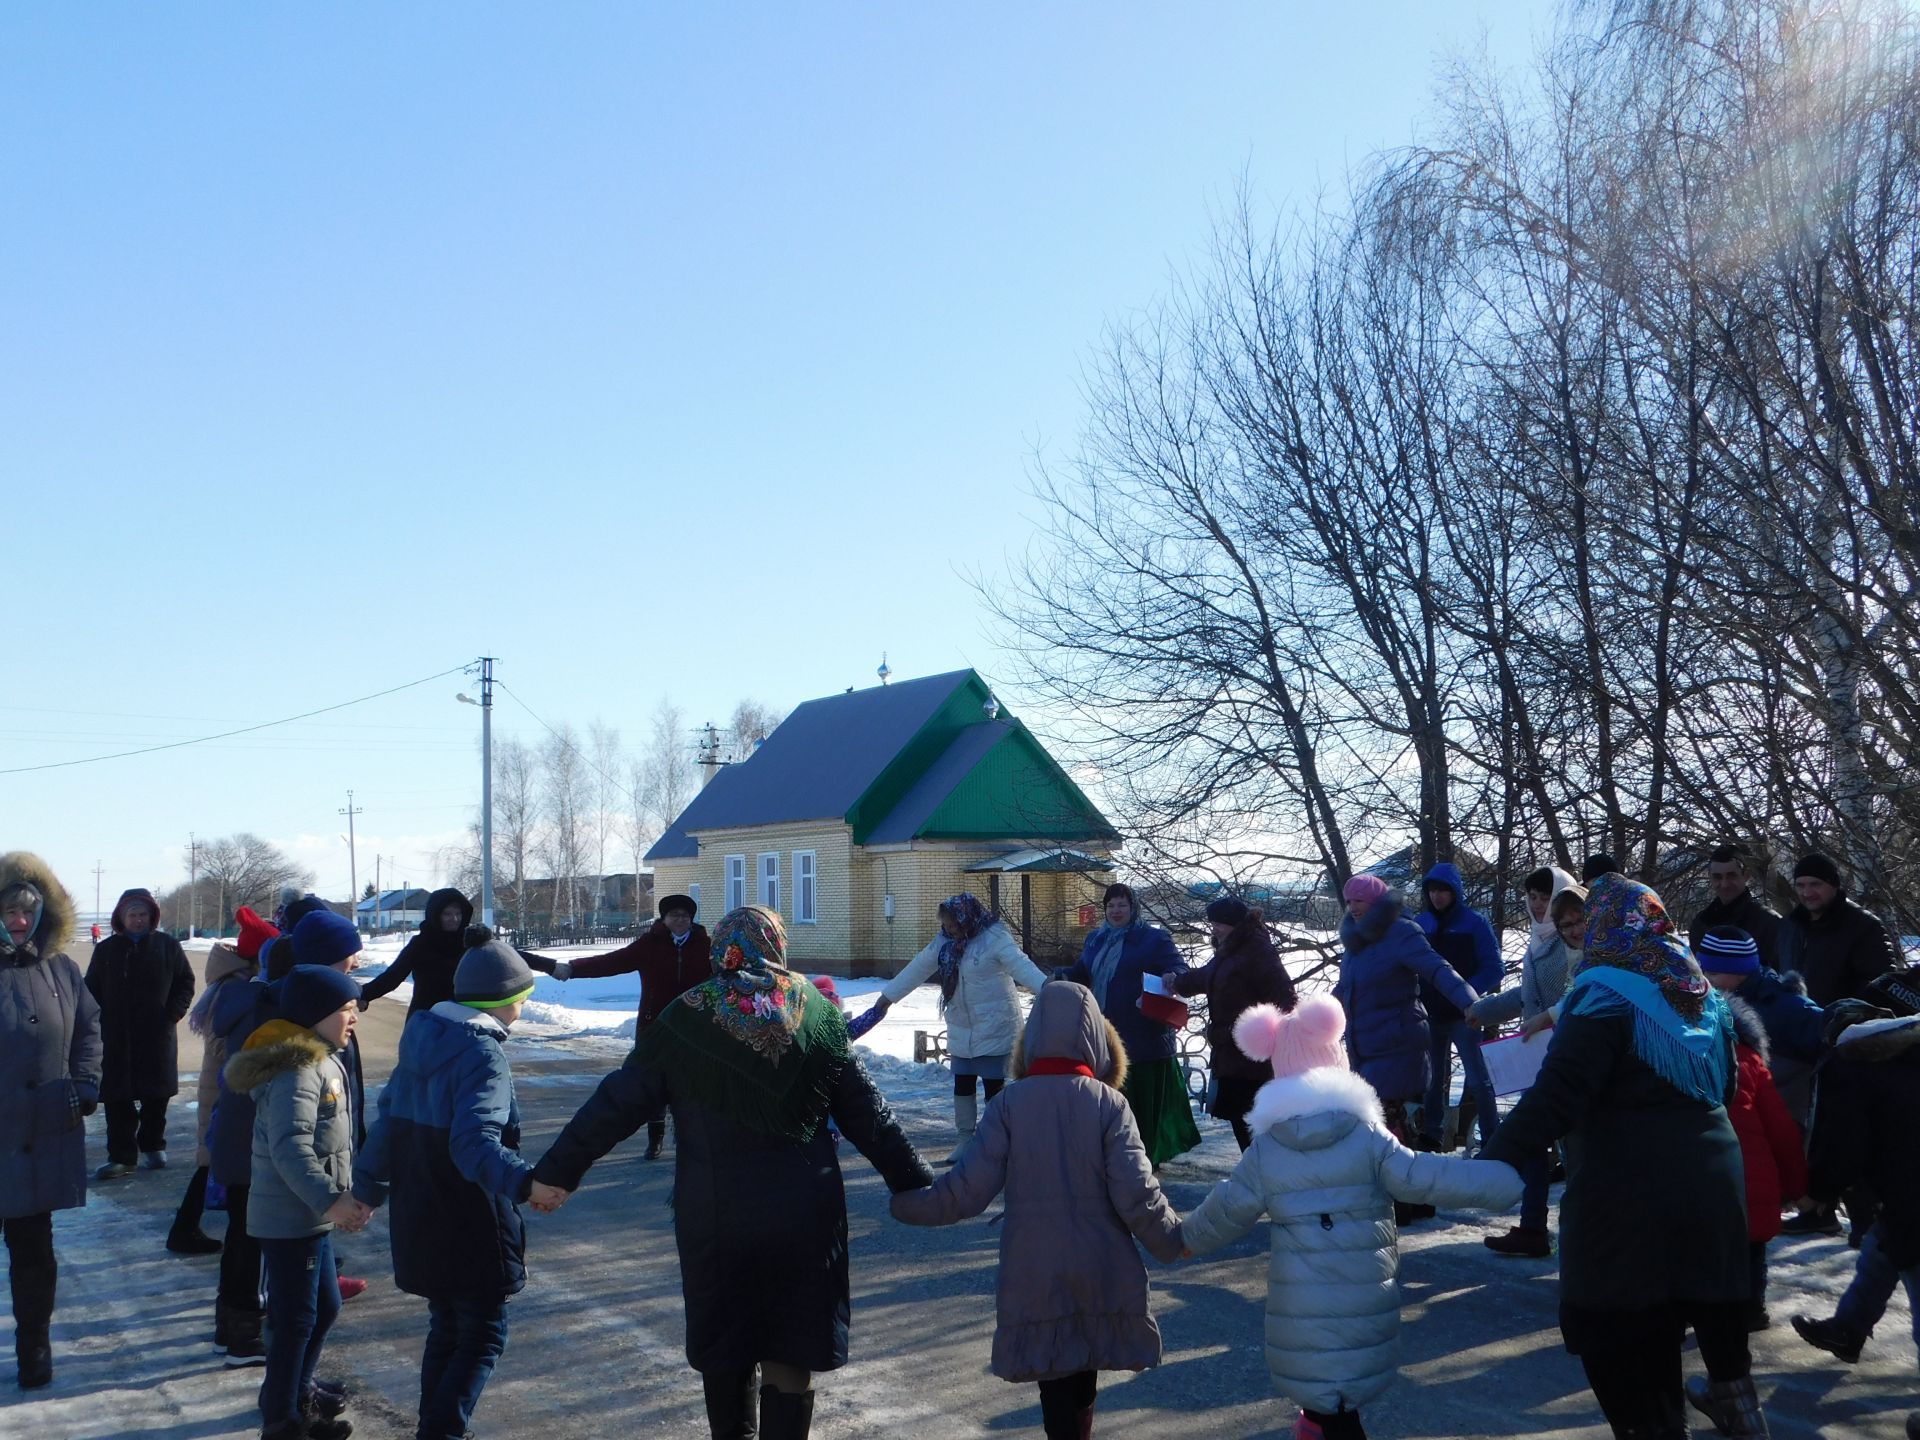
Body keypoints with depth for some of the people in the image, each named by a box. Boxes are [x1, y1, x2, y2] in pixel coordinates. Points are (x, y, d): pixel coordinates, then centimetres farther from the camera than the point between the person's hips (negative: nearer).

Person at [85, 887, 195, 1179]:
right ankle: (121, 1155, 2)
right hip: (116, 1038, 0)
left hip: (158, 1037, 0)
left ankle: (153, 1146, 25)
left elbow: (186, 983, 7)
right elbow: (92, 990, 8)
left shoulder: (168, 946, 3)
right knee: (118, 1099, -3)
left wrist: (172, 1013, -6)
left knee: (156, 1095, 9)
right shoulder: (106, 949, 5)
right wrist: (101, 1020, -5)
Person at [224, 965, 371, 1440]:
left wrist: (346, 1194, 14)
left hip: (310, 1217, 10)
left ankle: (296, 1401, 33)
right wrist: (327, 1200, -33)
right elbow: (290, 1147, -30)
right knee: (296, 1319, 0)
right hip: (290, 1219, -10)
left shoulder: (324, 1062, 12)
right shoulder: (298, 1071, -21)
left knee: (325, 1307, 19)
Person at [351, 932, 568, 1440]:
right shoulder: (482, 1053, -19)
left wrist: (367, 1189, 24)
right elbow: (475, 1142, -32)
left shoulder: (422, 1042, 7)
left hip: (419, 1222, 9)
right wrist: (525, 1181, -45)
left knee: (447, 1329, 21)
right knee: (483, 1336, 2)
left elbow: (388, 1123, 14)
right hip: (471, 1226, -8)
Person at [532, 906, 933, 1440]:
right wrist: (914, 1182, 11)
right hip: (803, 1216, 0)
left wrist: (557, 1170, 6)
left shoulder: (684, 1020, -4)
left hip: (715, 1217, 0)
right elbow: (867, 1116, 2)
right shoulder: (817, 1016, -2)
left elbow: (617, 1105, -3)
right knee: (789, 1354, 9)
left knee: (723, 1345, 20)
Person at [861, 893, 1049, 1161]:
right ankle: (966, 1139, 28)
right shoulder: (944, 942, 5)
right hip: (961, 1031, 7)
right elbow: (917, 969, 13)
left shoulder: (995, 939, -17)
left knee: (994, 1086, 0)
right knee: (962, 1085, 14)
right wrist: (888, 997, 20)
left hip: (994, 1029, -7)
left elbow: (1022, 967, -28)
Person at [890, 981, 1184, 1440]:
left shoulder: (1008, 1104, -9)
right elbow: (1137, 1196, -11)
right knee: (1081, 1380, 16)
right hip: (1101, 1273, 1)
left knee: (1057, 1383, 10)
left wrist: (906, 1204, 5)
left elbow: (967, 1191, -11)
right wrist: (1176, 1240, 6)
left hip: (1035, 1277, -1)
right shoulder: (1109, 1104, -8)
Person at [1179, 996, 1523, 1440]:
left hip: (1301, 1301, 0)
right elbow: (1423, 1178, -8)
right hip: (1365, 1297, 1)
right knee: (1343, 1397, 19)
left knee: (1328, 1403, 6)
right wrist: (1507, 1180, -3)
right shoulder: (1366, 1133, -5)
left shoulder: (1265, 1148, -1)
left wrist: (1189, 1238, 24)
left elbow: (1227, 1210, 5)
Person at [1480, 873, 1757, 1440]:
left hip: (1631, 1202, -8)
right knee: (1716, 1324, 26)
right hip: (1714, 1186, 8)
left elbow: (1554, 1101, -24)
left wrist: (1487, 1164, -24)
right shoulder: (1701, 996, 9)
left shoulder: (1605, 997, -15)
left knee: (1625, 1351, 3)